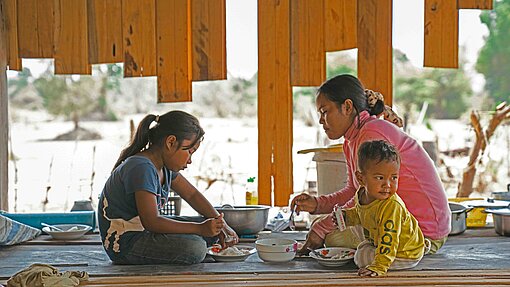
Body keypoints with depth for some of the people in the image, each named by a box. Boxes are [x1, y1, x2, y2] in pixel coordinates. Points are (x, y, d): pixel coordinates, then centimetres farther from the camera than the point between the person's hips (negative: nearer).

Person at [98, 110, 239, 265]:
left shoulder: (164, 166, 6)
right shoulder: (141, 168, -24)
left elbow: (192, 195, 17)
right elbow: (151, 222, -29)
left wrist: (220, 224, 3)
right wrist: (200, 229, -27)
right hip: (124, 245, -10)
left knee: (212, 230, 5)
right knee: (194, 247, -29)